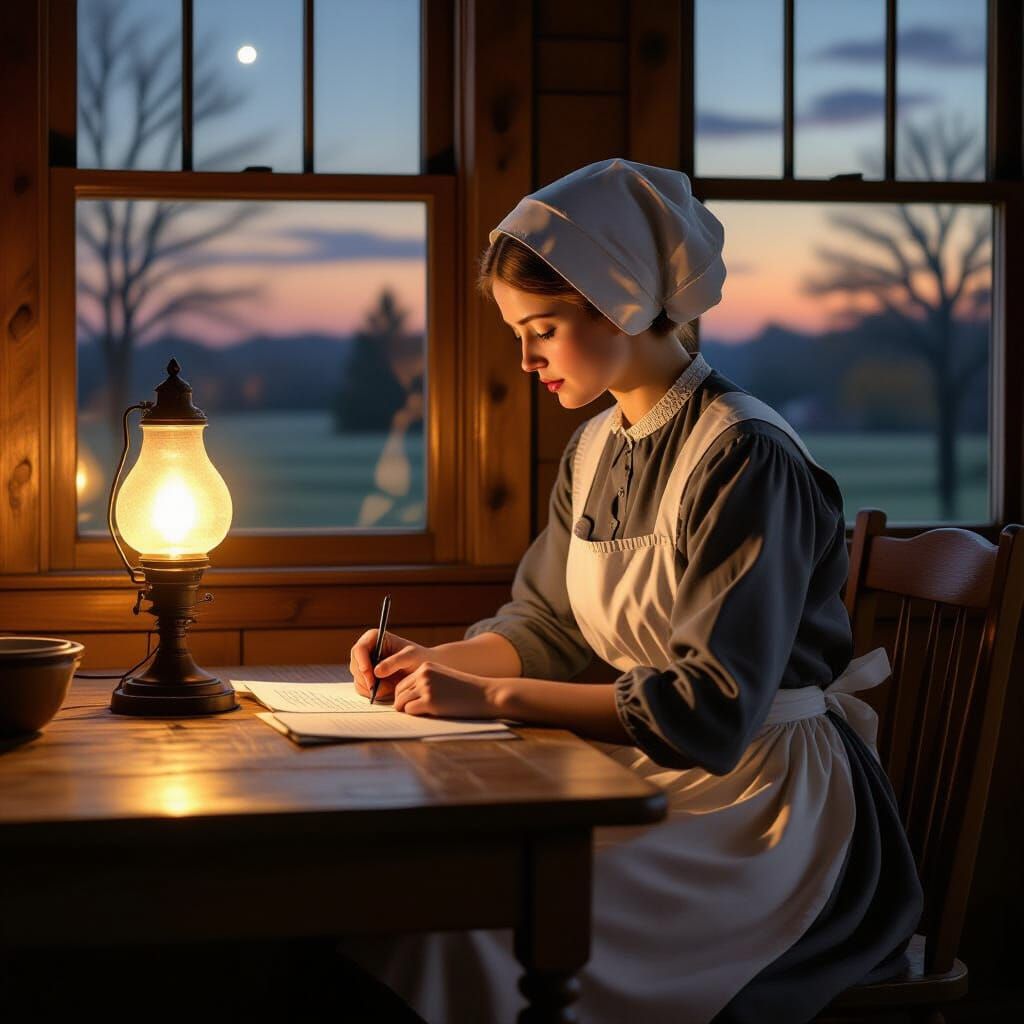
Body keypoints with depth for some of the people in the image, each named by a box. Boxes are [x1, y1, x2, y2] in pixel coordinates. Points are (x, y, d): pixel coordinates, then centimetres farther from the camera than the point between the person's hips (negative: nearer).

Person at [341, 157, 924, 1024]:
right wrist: (434, 662, -3)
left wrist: (493, 696, -22)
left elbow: (712, 710, -22)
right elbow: (543, 626, 17)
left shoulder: (744, 459, -18)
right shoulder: (595, 448, 9)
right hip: (651, 775, 8)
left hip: (768, 802, -8)